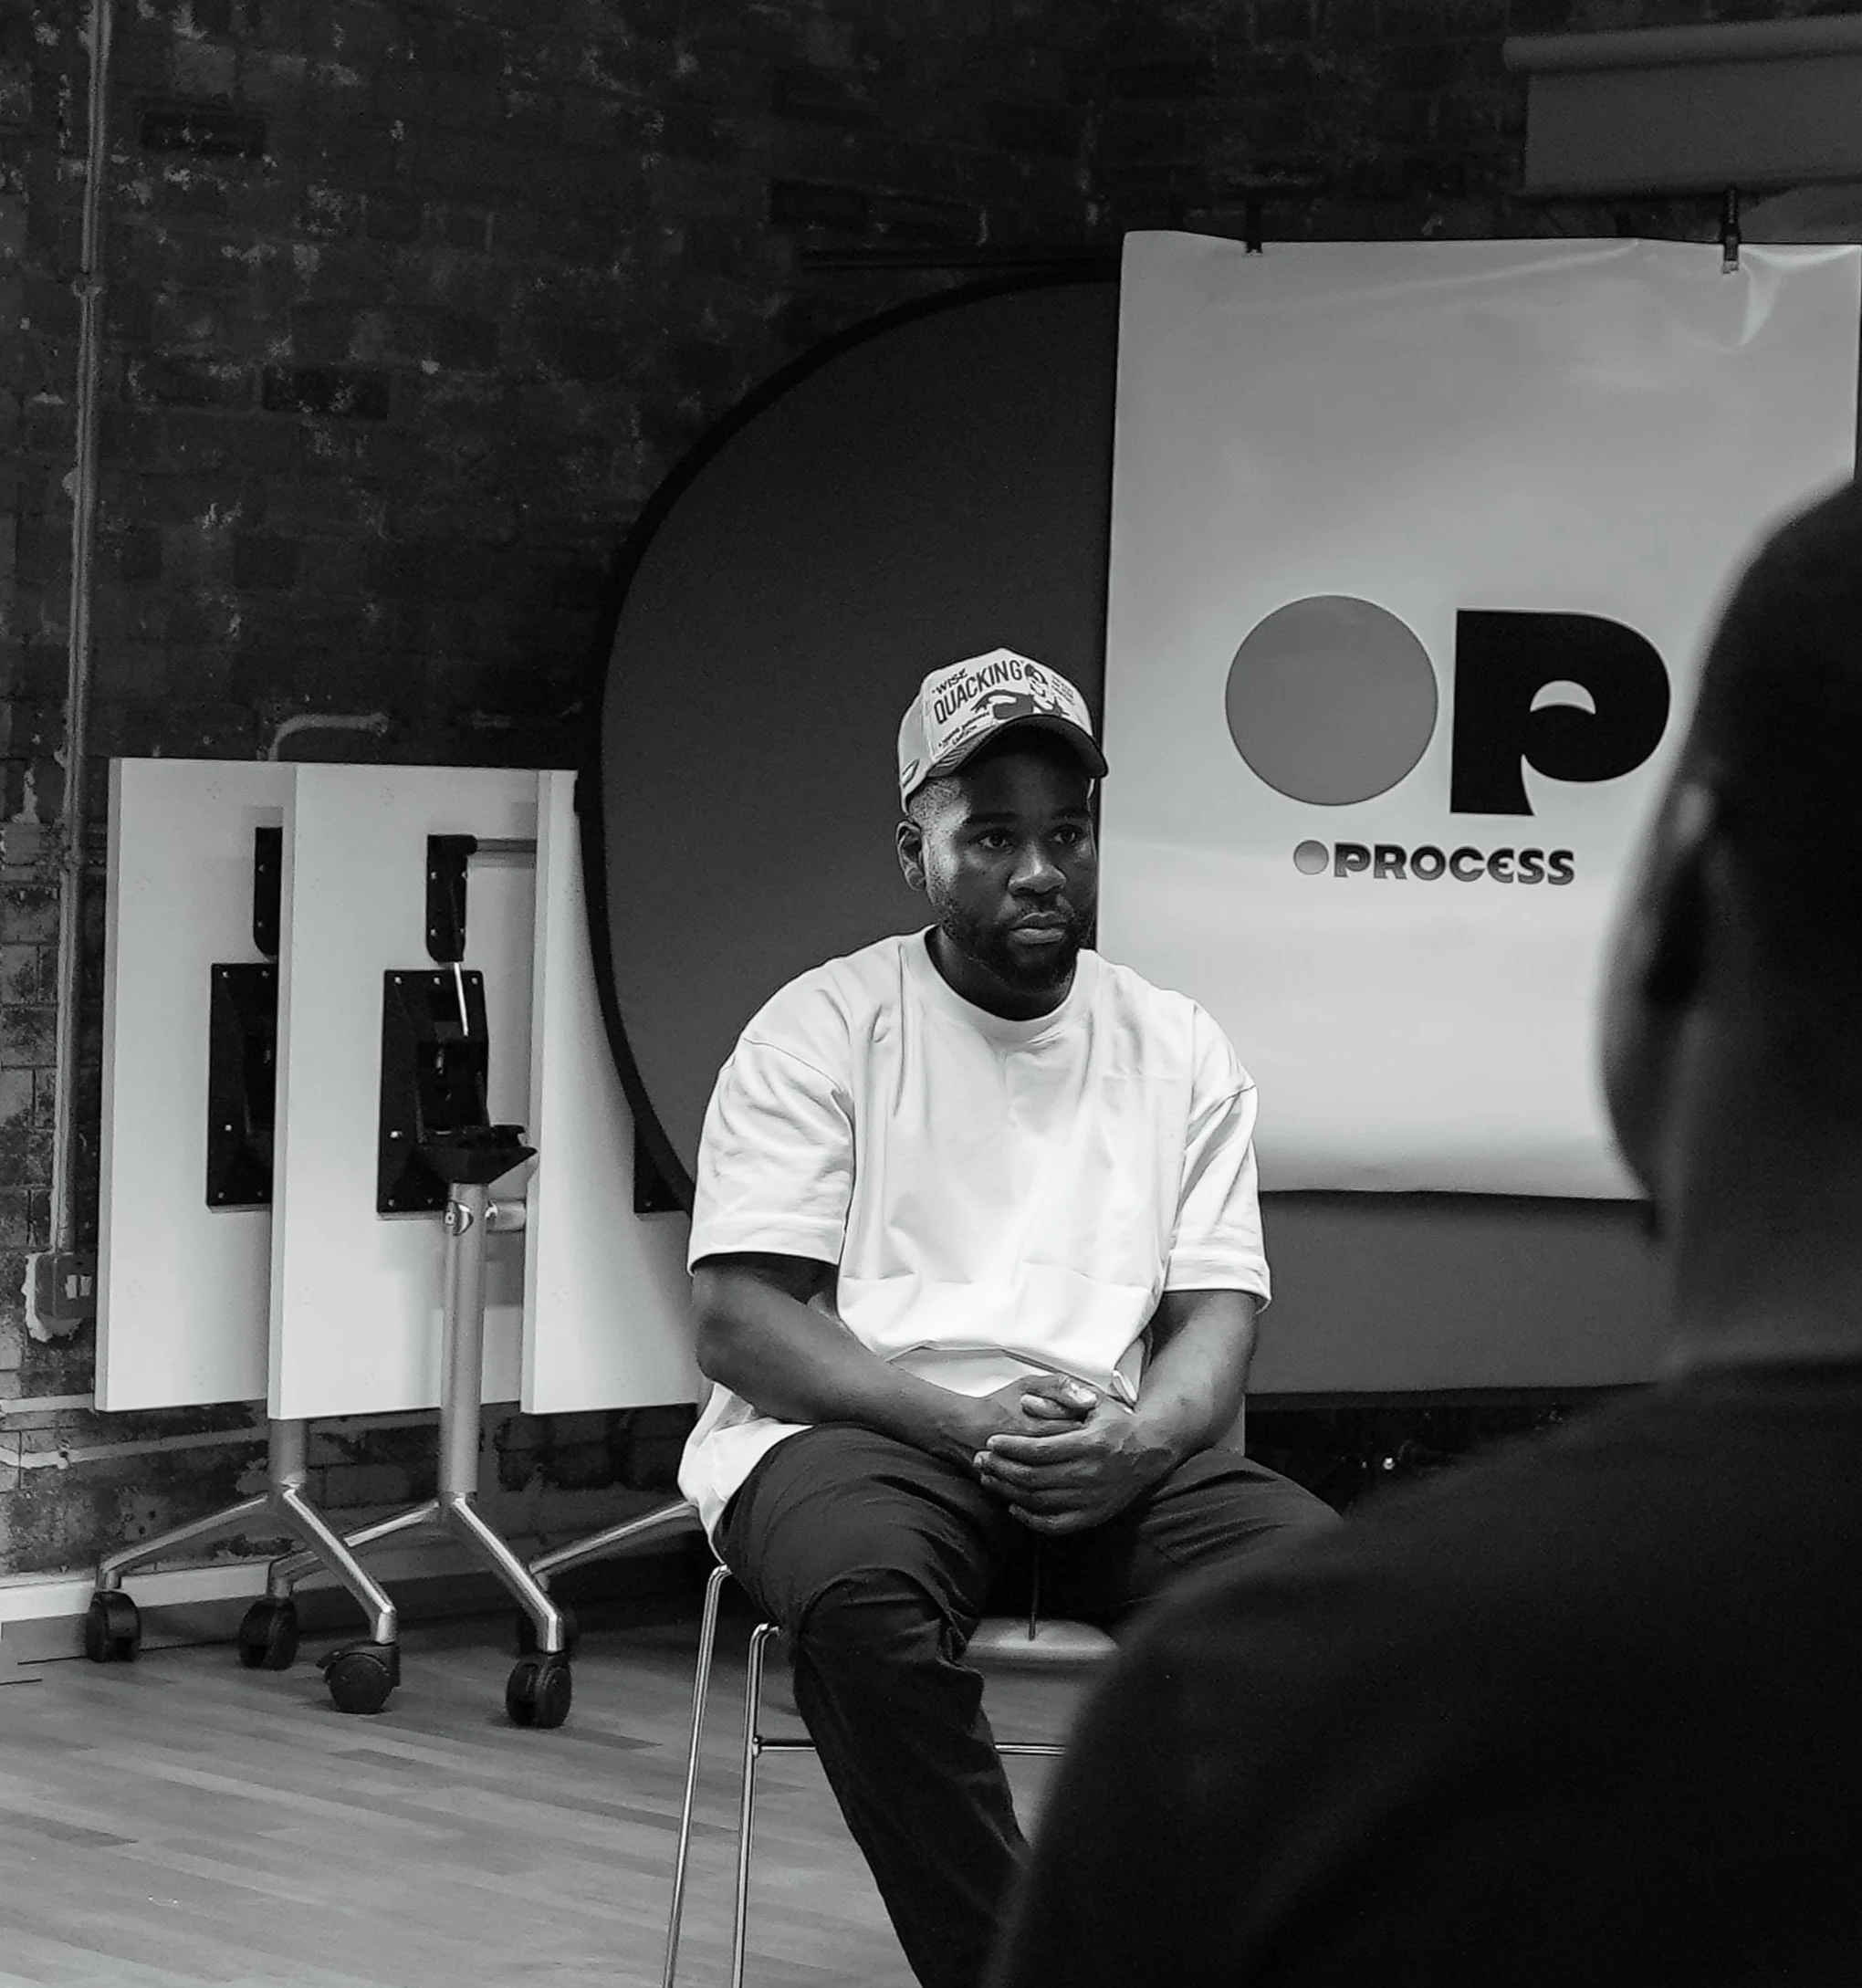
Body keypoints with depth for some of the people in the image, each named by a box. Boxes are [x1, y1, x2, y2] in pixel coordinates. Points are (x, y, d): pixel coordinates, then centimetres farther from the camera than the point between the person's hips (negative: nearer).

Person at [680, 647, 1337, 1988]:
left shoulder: (1180, 1049, 15)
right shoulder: (824, 1026, 5)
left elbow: (1217, 1318, 9)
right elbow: (737, 1324, -3)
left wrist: (1144, 1436, -16)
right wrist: (966, 1420, -17)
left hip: (1112, 1462, 3)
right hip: (859, 1435, -3)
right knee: (862, 1594, -38)